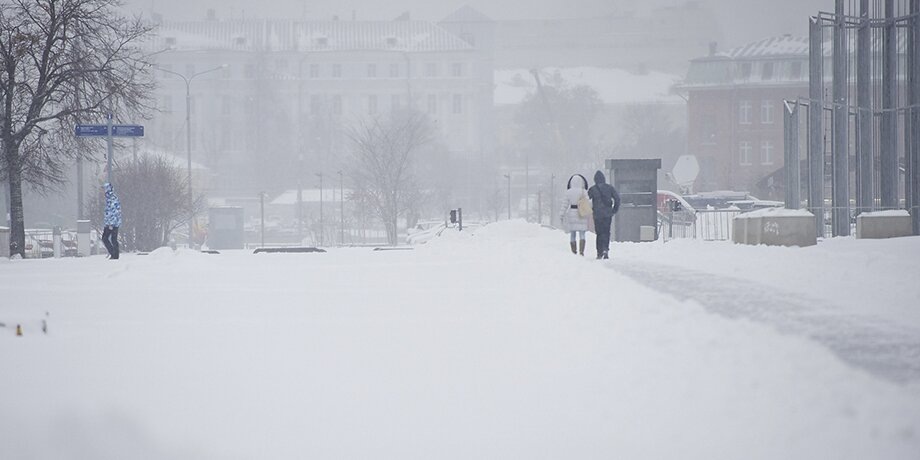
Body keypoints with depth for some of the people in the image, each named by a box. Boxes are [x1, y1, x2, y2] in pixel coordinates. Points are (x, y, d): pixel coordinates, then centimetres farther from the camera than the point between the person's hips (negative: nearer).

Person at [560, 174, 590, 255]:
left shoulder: (568, 192, -1)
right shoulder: (585, 192, -4)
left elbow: (564, 205, 0)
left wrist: (562, 216, 6)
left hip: (572, 214, 1)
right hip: (582, 216, -1)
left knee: (572, 235, 9)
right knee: (582, 235, -1)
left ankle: (574, 252, 10)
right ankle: (581, 251, -16)